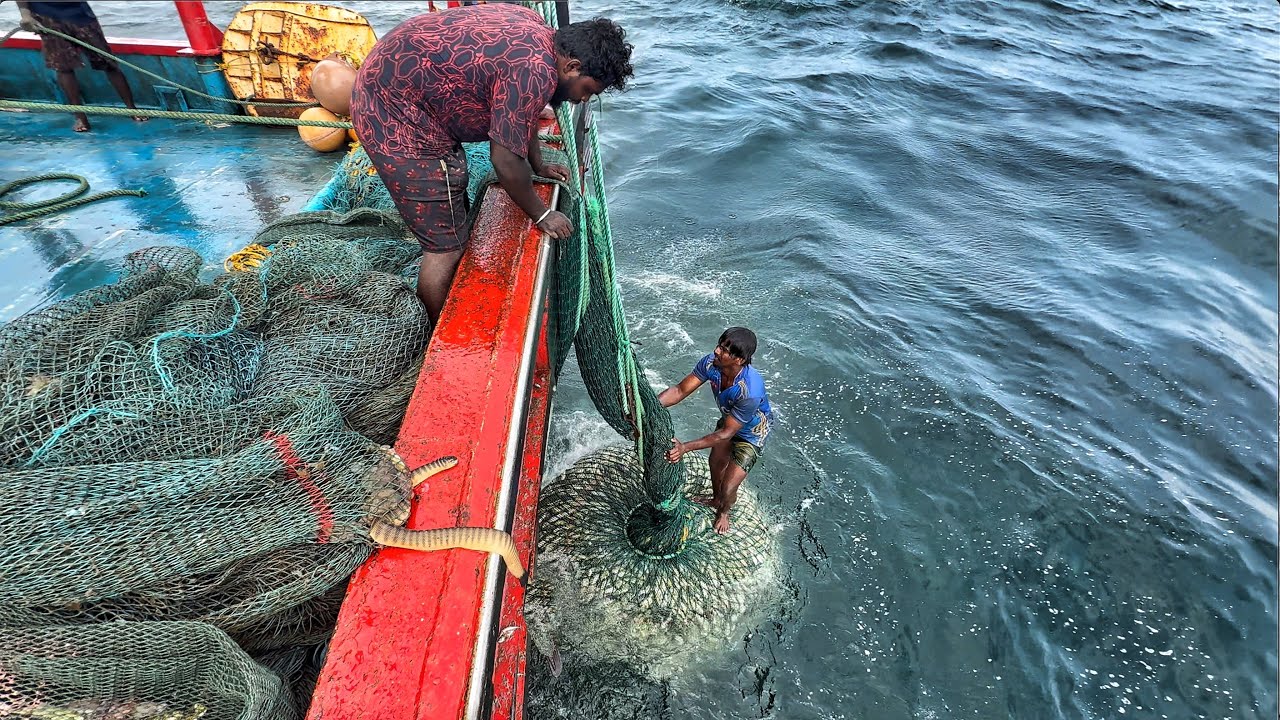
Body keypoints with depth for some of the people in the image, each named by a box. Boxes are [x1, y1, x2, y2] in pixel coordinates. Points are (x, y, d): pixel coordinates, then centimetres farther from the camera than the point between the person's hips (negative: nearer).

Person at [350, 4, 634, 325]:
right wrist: (541, 214, -7)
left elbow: (521, 114, 18)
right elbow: (505, 159, -20)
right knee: (446, 246, -4)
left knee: (455, 217, 21)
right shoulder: (534, 71, -24)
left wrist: (539, 166, 24)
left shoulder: (535, 31, 5)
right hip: (396, 118, -10)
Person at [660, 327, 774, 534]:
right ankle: (716, 499, 58)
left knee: (728, 488, 1)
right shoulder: (711, 363, -28)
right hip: (728, 419, 6)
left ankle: (724, 511, 38)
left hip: (751, 432, -6)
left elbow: (726, 433, -35)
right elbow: (680, 390, -22)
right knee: (716, 464, 26)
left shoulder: (750, 391, -44)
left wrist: (686, 447, -41)